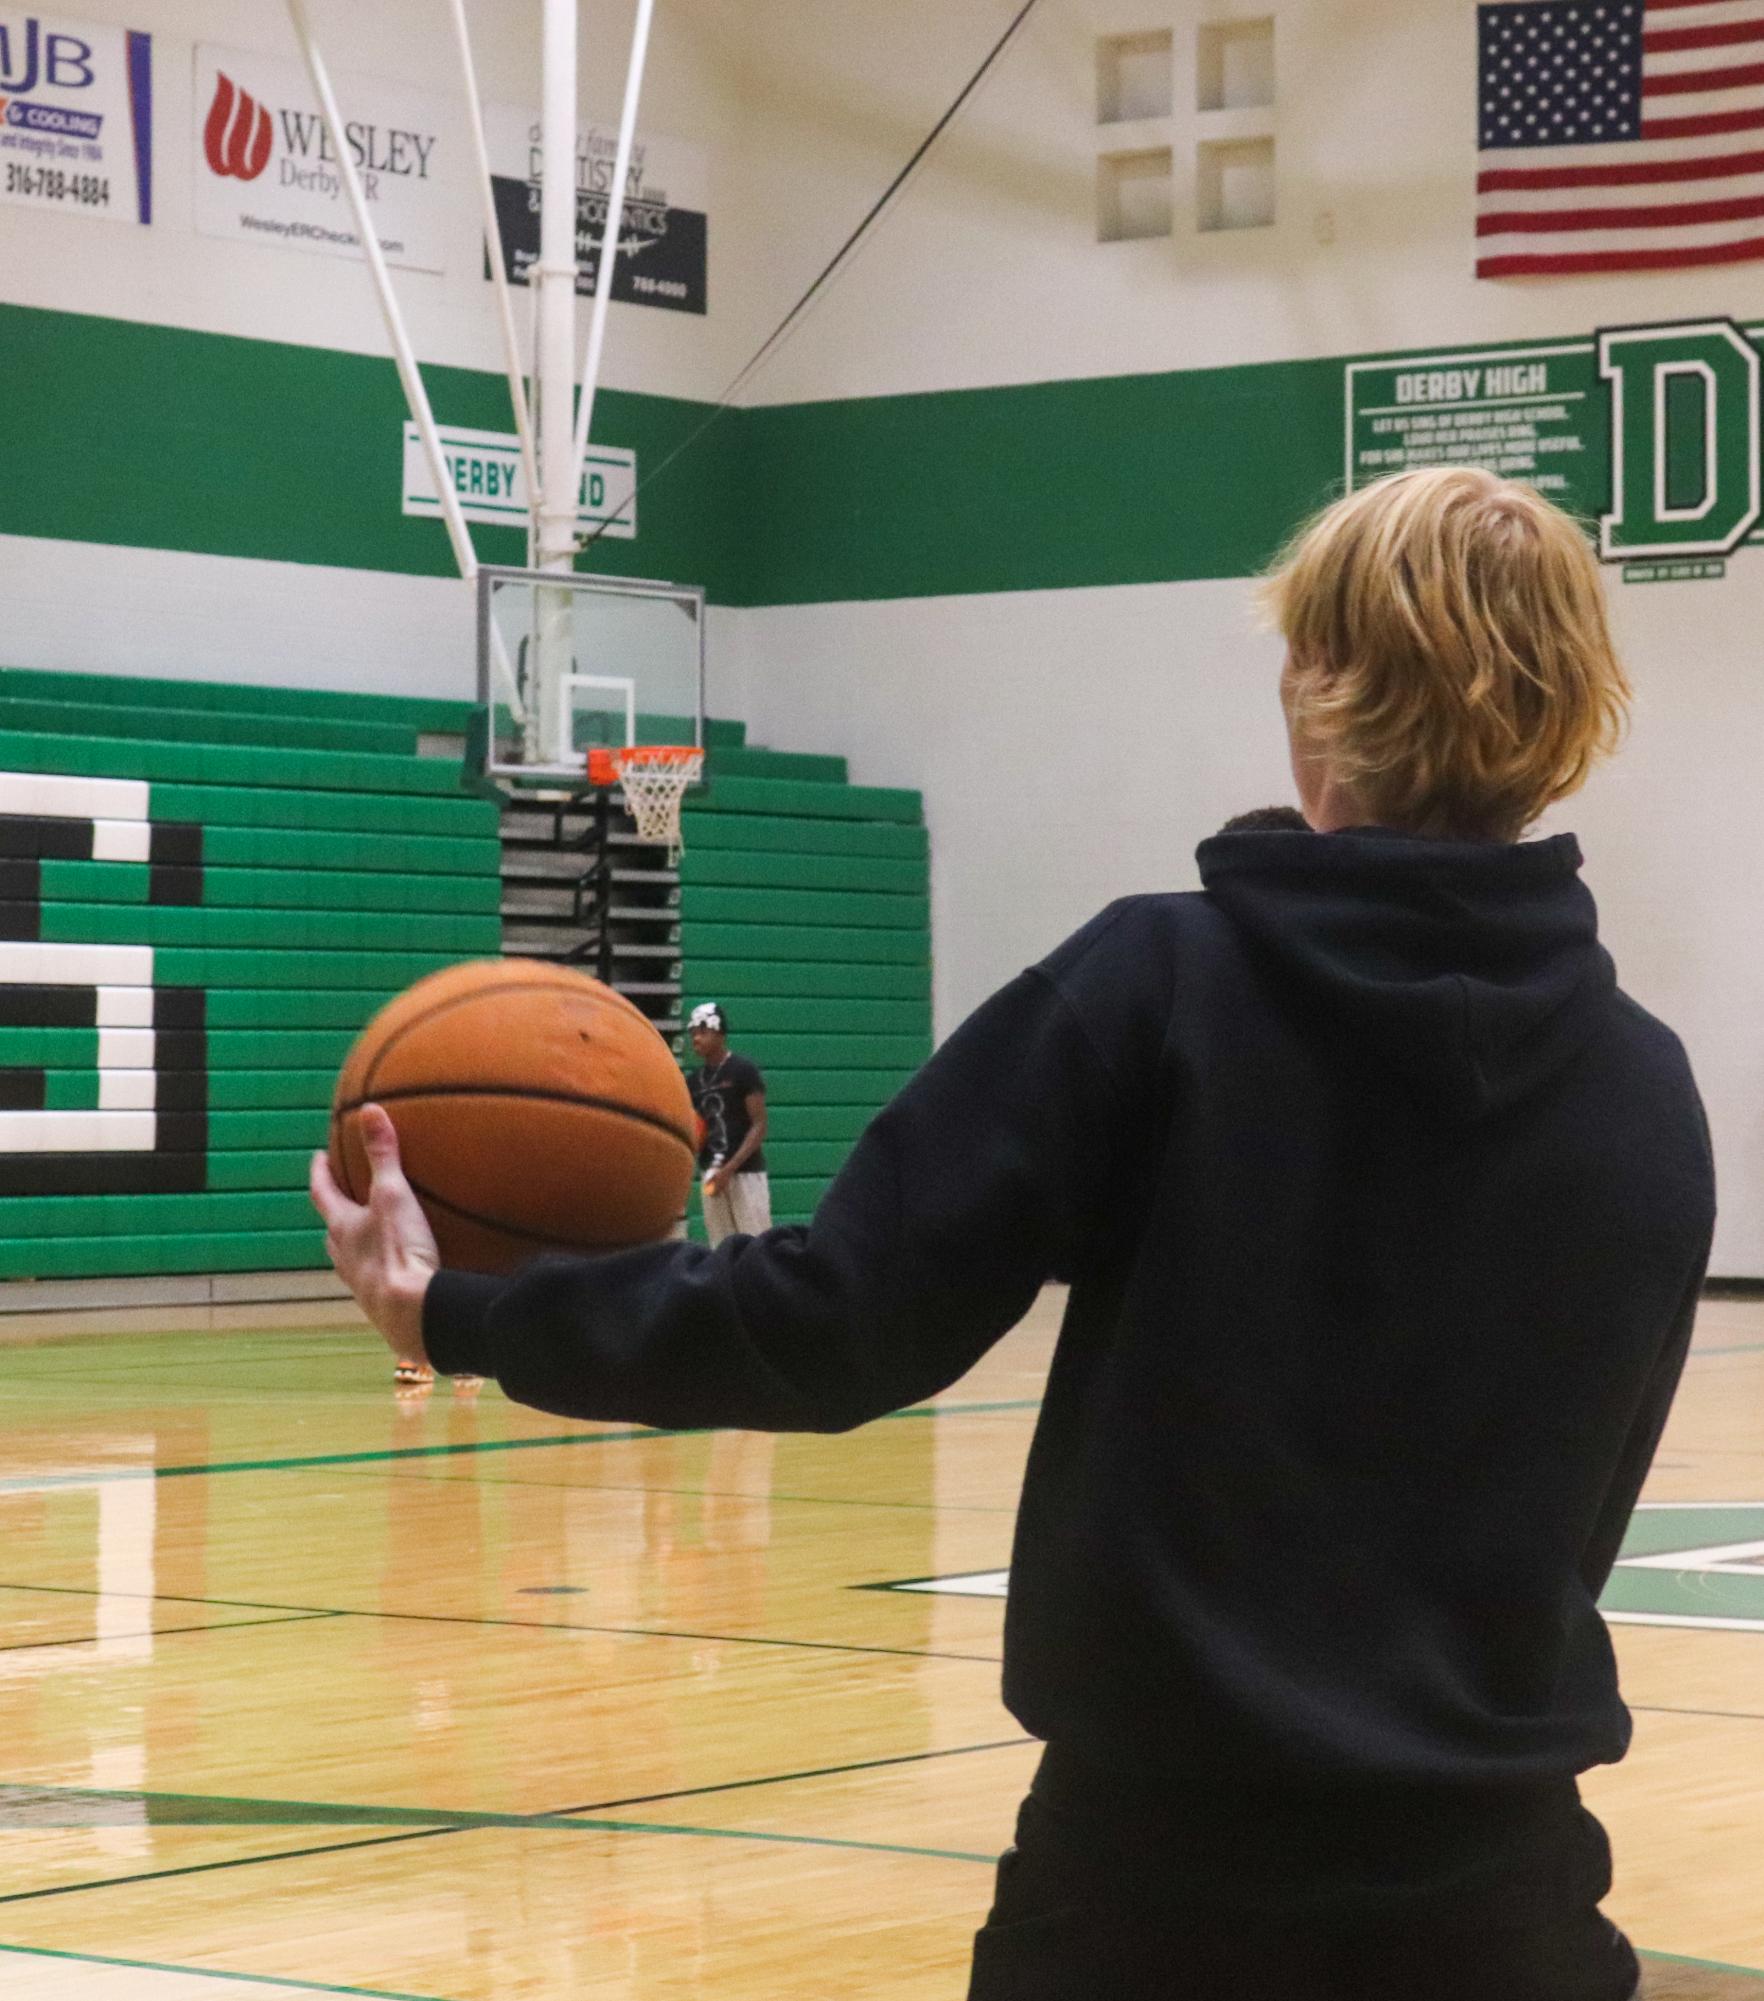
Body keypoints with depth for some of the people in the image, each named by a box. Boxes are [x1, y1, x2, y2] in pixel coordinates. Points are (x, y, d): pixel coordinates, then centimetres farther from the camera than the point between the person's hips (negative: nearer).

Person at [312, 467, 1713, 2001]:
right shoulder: (1648, 1094, 0)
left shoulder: (1157, 988, -11)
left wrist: (464, 1315, -3)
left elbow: (842, 1319, -14)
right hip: (1488, 1877, 2)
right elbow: (1574, 1501, 11)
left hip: (1158, 1850, -2)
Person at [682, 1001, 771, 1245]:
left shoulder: (744, 1071, -6)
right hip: (712, 1175, 7)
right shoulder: (694, 1080, 13)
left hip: (745, 1173, -7)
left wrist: (730, 1168, -18)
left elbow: (759, 1126, -9)